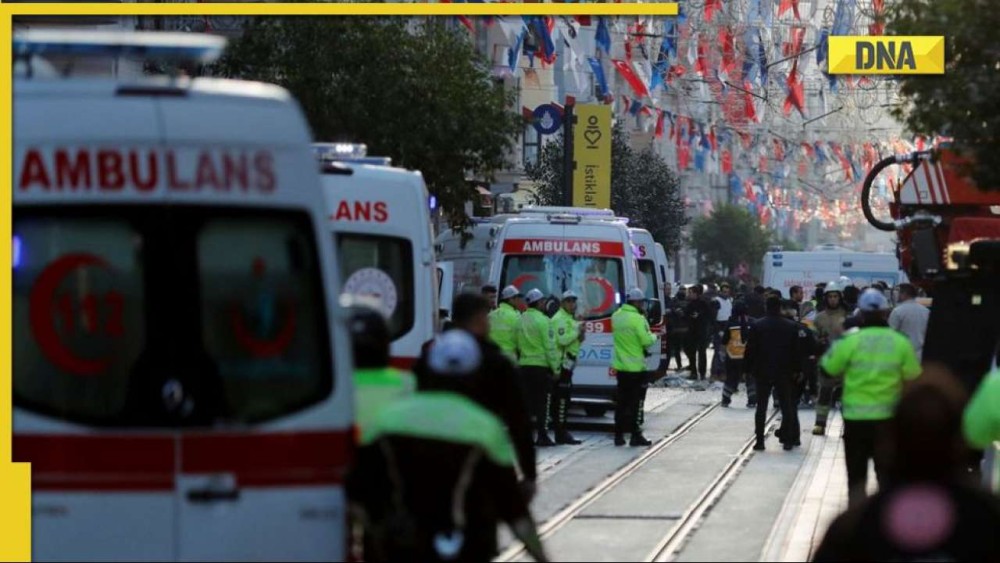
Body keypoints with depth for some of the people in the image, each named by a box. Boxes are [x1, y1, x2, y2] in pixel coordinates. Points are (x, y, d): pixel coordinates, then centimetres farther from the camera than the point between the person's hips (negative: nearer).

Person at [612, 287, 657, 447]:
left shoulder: (616, 316, 6)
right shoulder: (637, 319, -17)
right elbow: (646, 341, -19)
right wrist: (653, 336, 2)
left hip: (620, 366, 7)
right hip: (635, 367, -7)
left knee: (621, 402, 12)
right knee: (633, 402, -2)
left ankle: (619, 435, 13)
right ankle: (635, 435, 0)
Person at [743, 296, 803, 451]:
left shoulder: (757, 326, -6)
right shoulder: (791, 327, -2)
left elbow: (751, 350, -5)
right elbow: (796, 350, 1)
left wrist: (748, 369, 3)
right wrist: (797, 369, 9)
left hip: (762, 372, -1)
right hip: (784, 373, 1)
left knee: (761, 407, 5)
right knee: (787, 406, 8)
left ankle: (760, 441, 1)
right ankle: (788, 440, 7)